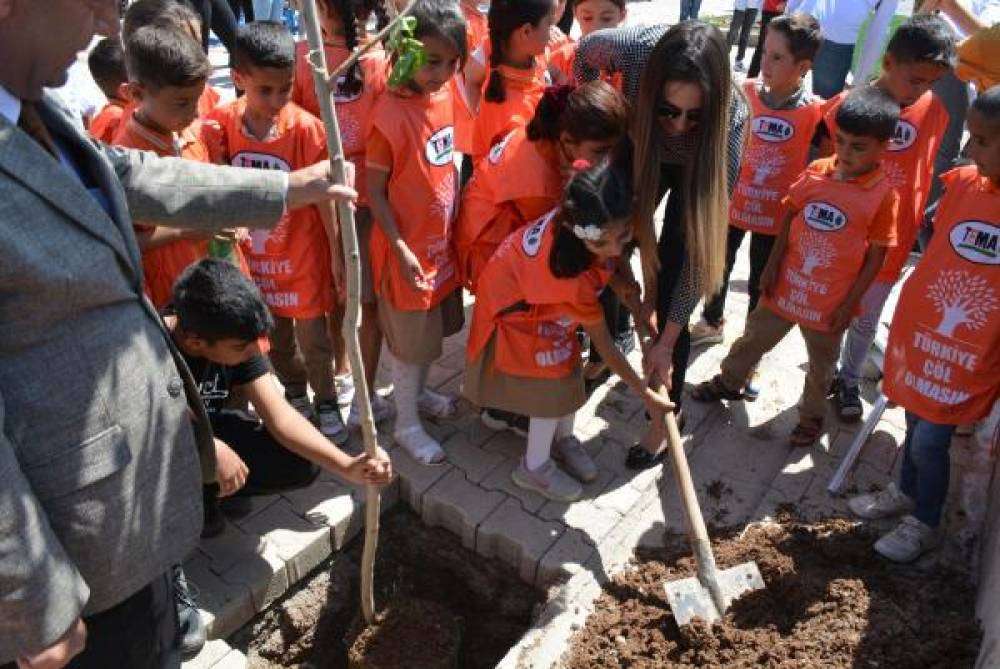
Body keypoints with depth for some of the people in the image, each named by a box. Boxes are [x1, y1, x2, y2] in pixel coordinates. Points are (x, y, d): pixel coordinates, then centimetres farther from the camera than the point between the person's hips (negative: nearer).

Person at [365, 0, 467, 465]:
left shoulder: (444, 95, 0)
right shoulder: (390, 113, -22)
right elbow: (374, 190, -17)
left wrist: (454, 212, 7)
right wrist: (400, 248, -18)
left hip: (442, 236, 7)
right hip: (408, 245, -7)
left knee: (434, 326, 22)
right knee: (410, 338, 8)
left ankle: (417, 392, 45)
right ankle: (406, 424, 27)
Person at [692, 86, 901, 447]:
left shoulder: (884, 195, -15)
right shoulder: (817, 171, -8)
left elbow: (877, 255, -10)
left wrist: (849, 304, -9)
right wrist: (772, 264, -1)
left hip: (830, 301, -2)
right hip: (785, 284, 3)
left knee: (821, 365, 18)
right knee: (754, 338, 20)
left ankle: (812, 415, 41)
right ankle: (728, 382, 44)